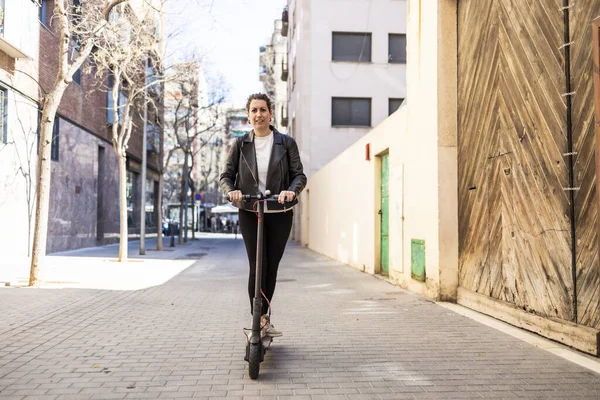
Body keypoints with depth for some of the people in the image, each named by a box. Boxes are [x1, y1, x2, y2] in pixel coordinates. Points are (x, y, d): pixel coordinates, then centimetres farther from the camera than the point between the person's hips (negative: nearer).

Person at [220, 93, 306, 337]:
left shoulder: (286, 143, 2)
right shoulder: (240, 144, 4)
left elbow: (299, 175, -1)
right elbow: (226, 176, 4)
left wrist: (292, 190, -23)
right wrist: (231, 191, -18)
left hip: (280, 214, 1)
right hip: (250, 213, 0)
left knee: (272, 267, 7)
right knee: (257, 267, -8)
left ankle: (262, 317, 23)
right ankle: (260, 319, 3)